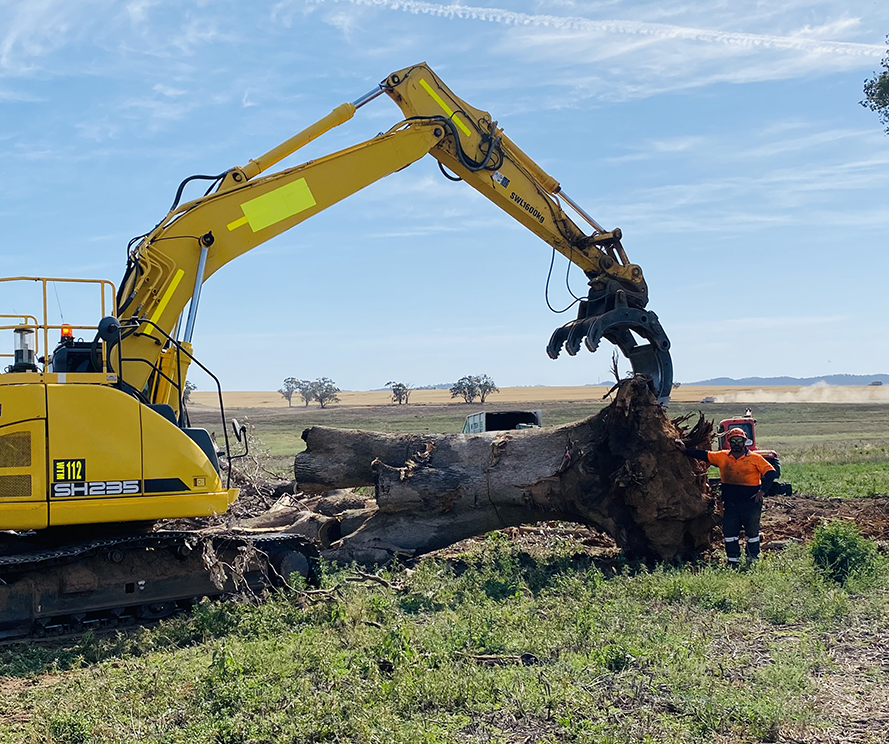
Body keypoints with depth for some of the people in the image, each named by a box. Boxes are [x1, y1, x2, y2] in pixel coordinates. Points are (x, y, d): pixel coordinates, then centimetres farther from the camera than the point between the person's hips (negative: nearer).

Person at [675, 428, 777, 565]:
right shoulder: (722, 457, 6)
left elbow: (771, 472, -6)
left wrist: (763, 491, -14)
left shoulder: (755, 458, -4)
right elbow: (704, 455, 11)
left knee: (752, 532, 8)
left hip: (751, 503, -3)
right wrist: (686, 450, 7)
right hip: (731, 503, 3)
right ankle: (733, 561, 13)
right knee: (729, 532, 3)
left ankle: (752, 561, 21)